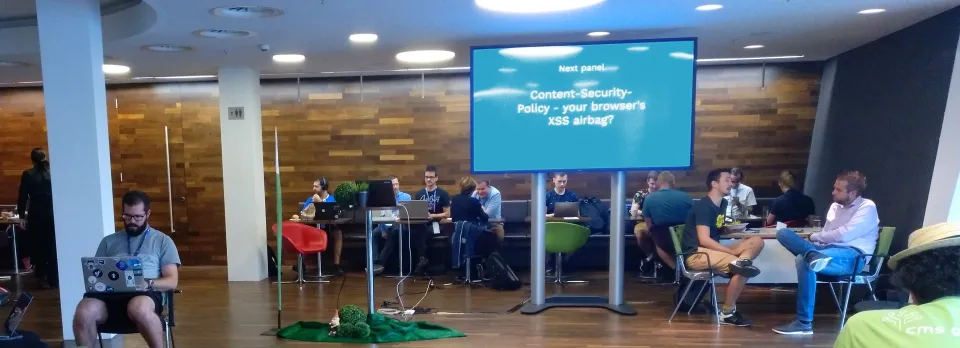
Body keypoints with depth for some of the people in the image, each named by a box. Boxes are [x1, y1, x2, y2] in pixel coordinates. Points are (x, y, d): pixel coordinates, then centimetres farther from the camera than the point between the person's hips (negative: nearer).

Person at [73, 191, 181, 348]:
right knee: (84, 312, -32)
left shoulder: (163, 241, 14)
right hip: (110, 294, 3)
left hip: (145, 294, -3)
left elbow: (171, 281, 7)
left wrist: (147, 283, -13)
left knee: (139, 308, -40)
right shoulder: (108, 241, 23)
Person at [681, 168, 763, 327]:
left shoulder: (722, 203, 11)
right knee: (742, 270, -27)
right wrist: (733, 251, -21)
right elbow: (704, 240, -22)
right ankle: (727, 313, -14)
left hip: (712, 250, 9)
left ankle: (741, 261, -30)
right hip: (696, 254, -9)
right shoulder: (703, 206, -15)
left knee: (757, 241, -1)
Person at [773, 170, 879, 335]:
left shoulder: (867, 207, -1)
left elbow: (843, 235, -14)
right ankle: (813, 255, -42)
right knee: (783, 233, -8)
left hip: (852, 255, -7)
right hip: (828, 249, 7)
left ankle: (804, 323, -31)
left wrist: (814, 236, -1)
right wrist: (816, 239, -8)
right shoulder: (835, 206, 21)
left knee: (803, 259, -36)